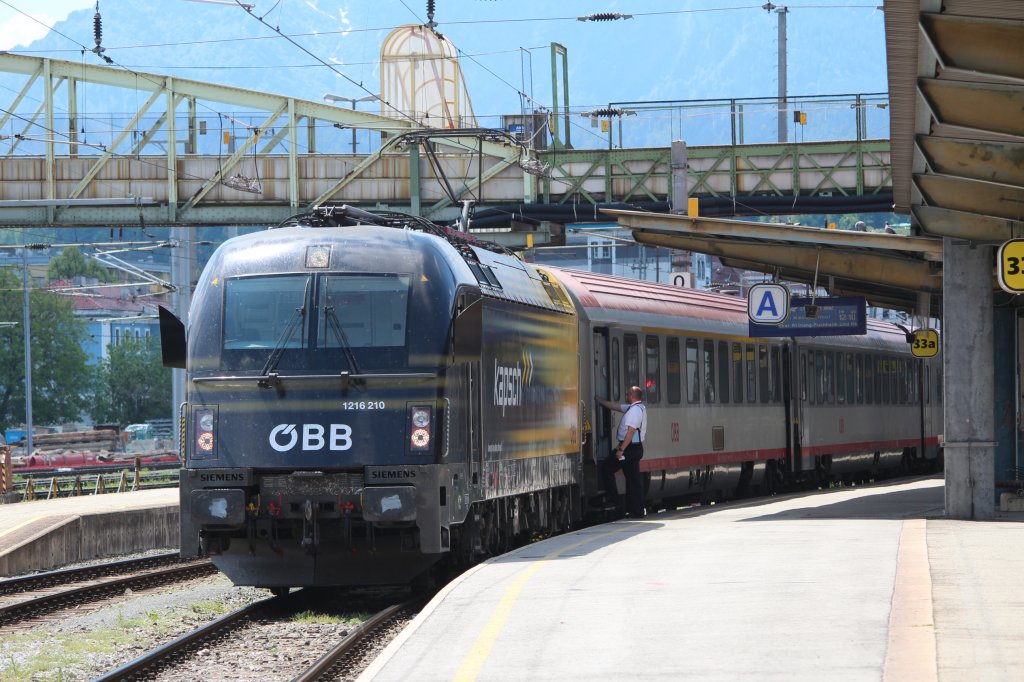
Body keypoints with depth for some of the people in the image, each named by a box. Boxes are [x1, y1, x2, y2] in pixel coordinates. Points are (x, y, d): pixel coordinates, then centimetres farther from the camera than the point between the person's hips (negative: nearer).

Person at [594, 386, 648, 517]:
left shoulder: (635, 409, -17)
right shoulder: (636, 408, 15)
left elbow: (631, 431, -23)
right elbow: (615, 406, 24)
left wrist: (621, 449, -23)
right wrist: (598, 399, 28)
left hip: (629, 448, -10)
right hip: (636, 448, 10)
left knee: (606, 468, 4)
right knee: (633, 478, 9)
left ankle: (612, 497, 6)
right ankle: (637, 510, 8)